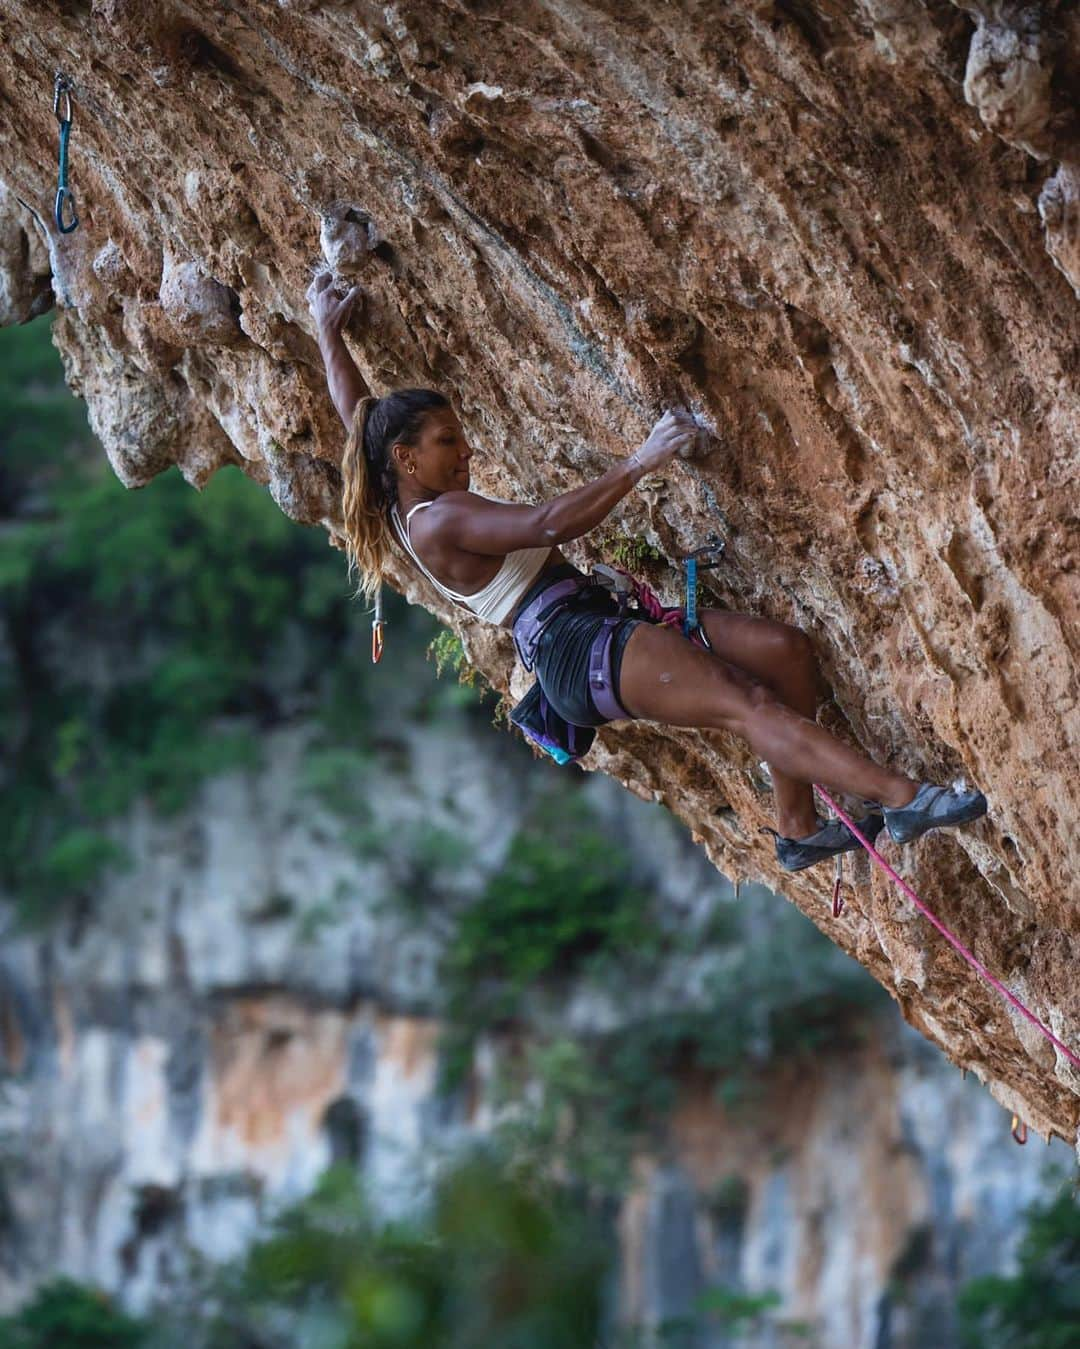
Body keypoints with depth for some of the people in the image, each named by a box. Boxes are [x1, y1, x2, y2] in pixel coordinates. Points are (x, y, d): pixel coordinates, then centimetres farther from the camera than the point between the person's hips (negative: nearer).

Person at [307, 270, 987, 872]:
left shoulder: (404, 508, 20)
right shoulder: (441, 520, -9)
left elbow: (355, 410, 35)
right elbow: (547, 524, -22)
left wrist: (327, 327, 45)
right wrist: (637, 464, -21)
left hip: (597, 629, 11)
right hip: (578, 646, -11)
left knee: (785, 648, -5)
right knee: (750, 707, -28)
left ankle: (798, 826, -4)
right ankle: (902, 798, -40)